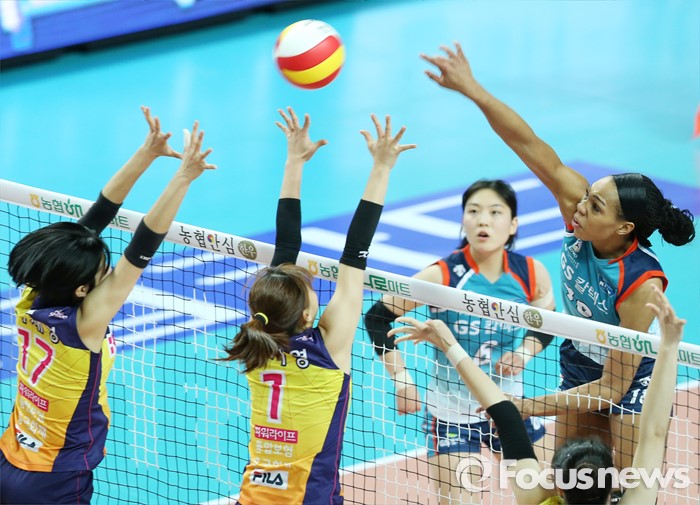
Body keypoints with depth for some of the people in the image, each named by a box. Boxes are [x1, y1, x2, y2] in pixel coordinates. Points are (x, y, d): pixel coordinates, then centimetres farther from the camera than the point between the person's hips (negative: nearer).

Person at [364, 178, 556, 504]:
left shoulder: (531, 274, -9)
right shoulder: (442, 276, -19)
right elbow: (376, 318, -12)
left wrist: (525, 352, -10)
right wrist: (401, 377, -19)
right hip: (451, 411, -4)